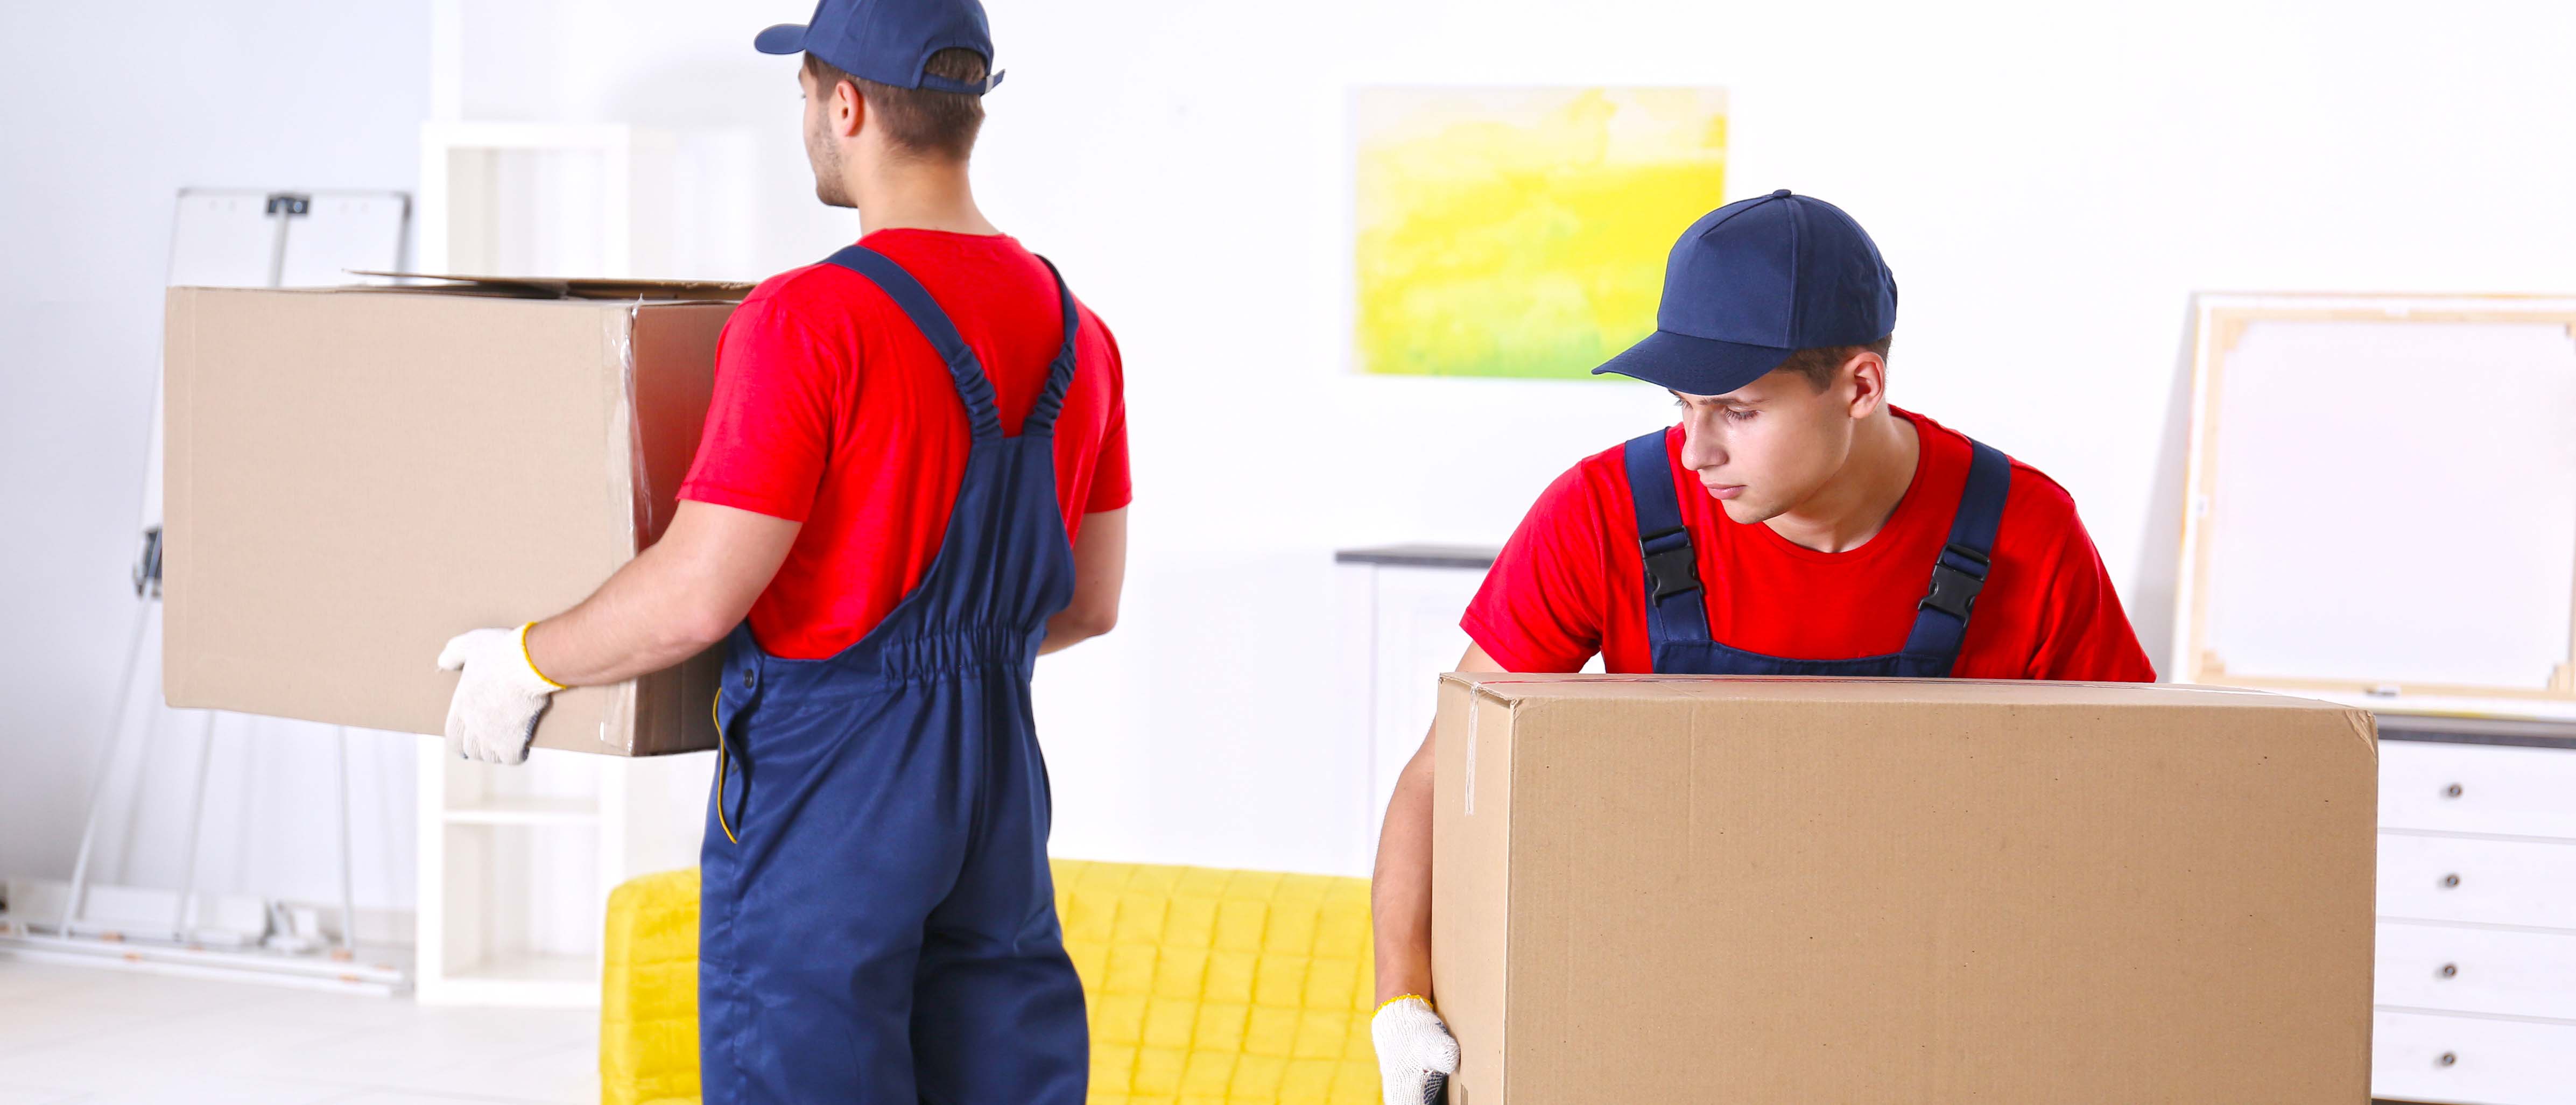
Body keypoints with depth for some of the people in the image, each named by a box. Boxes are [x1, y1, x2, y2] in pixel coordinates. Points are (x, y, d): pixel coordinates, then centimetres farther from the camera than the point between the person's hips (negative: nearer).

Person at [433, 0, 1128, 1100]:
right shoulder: (1072, 330, 6)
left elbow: (698, 595, -19)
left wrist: (527, 663, -2)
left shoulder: (807, 321, -17)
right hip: (998, 785, 7)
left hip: (825, 788, -7)